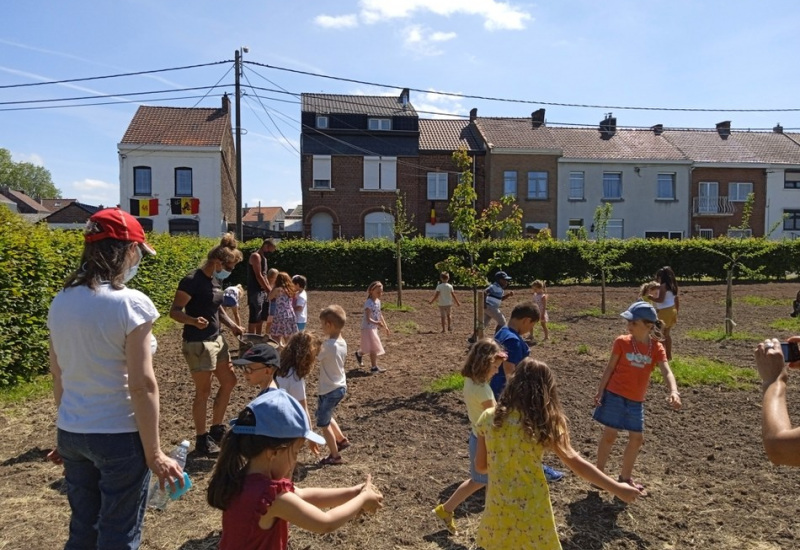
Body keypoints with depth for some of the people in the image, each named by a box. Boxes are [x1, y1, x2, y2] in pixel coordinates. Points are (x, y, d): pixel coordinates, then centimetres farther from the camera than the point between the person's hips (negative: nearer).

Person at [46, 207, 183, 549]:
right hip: (120, 438, -6)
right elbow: (142, 385, -19)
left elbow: (58, 376, 9)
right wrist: (154, 452, -12)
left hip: (71, 434, 7)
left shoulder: (60, 303, 1)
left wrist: (70, 432, 19)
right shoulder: (131, 303, -19)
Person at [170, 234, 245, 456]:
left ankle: (216, 429, 30)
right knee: (203, 391, 1)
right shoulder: (192, 281, -19)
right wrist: (194, 320, -39)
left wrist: (232, 325, 7)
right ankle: (201, 440, 17)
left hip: (217, 339, 9)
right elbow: (174, 311, -20)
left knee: (229, 381, 16)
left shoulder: (215, 280, 8)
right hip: (198, 343, -9)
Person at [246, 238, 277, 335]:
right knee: (254, 319, -7)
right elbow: (258, 276, -18)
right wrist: (269, 291, -16)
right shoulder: (256, 256, -12)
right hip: (255, 292, -10)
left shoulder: (264, 258, 17)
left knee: (261, 319, 13)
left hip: (262, 291, 10)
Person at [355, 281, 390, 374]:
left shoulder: (378, 301, 7)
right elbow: (368, 318, -27)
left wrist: (385, 326, 18)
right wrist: (376, 323, -44)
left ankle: (359, 354, 46)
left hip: (374, 328, 9)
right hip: (368, 327, -9)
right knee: (374, 347, -8)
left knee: (368, 347, 19)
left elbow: (380, 315, 17)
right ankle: (374, 367, 0)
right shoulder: (369, 303, -21)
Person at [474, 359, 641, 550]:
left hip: (498, 509, 2)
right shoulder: (545, 423, -13)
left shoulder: (488, 418, -6)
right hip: (531, 511, -2)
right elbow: (576, 463, -13)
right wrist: (617, 488, -6)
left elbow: (480, 466, 1)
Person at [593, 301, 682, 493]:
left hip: (636, 400, 4)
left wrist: (673, 392, -34)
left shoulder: (657, 348, -2)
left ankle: (625, 476, 28)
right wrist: (600, 392, -6)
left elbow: (666, 372, -15)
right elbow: (610, 368, -3)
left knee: (637, 439, 10)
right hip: (615, 395, -4)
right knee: (610, 435, 1)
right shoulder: (622, 342, -8)